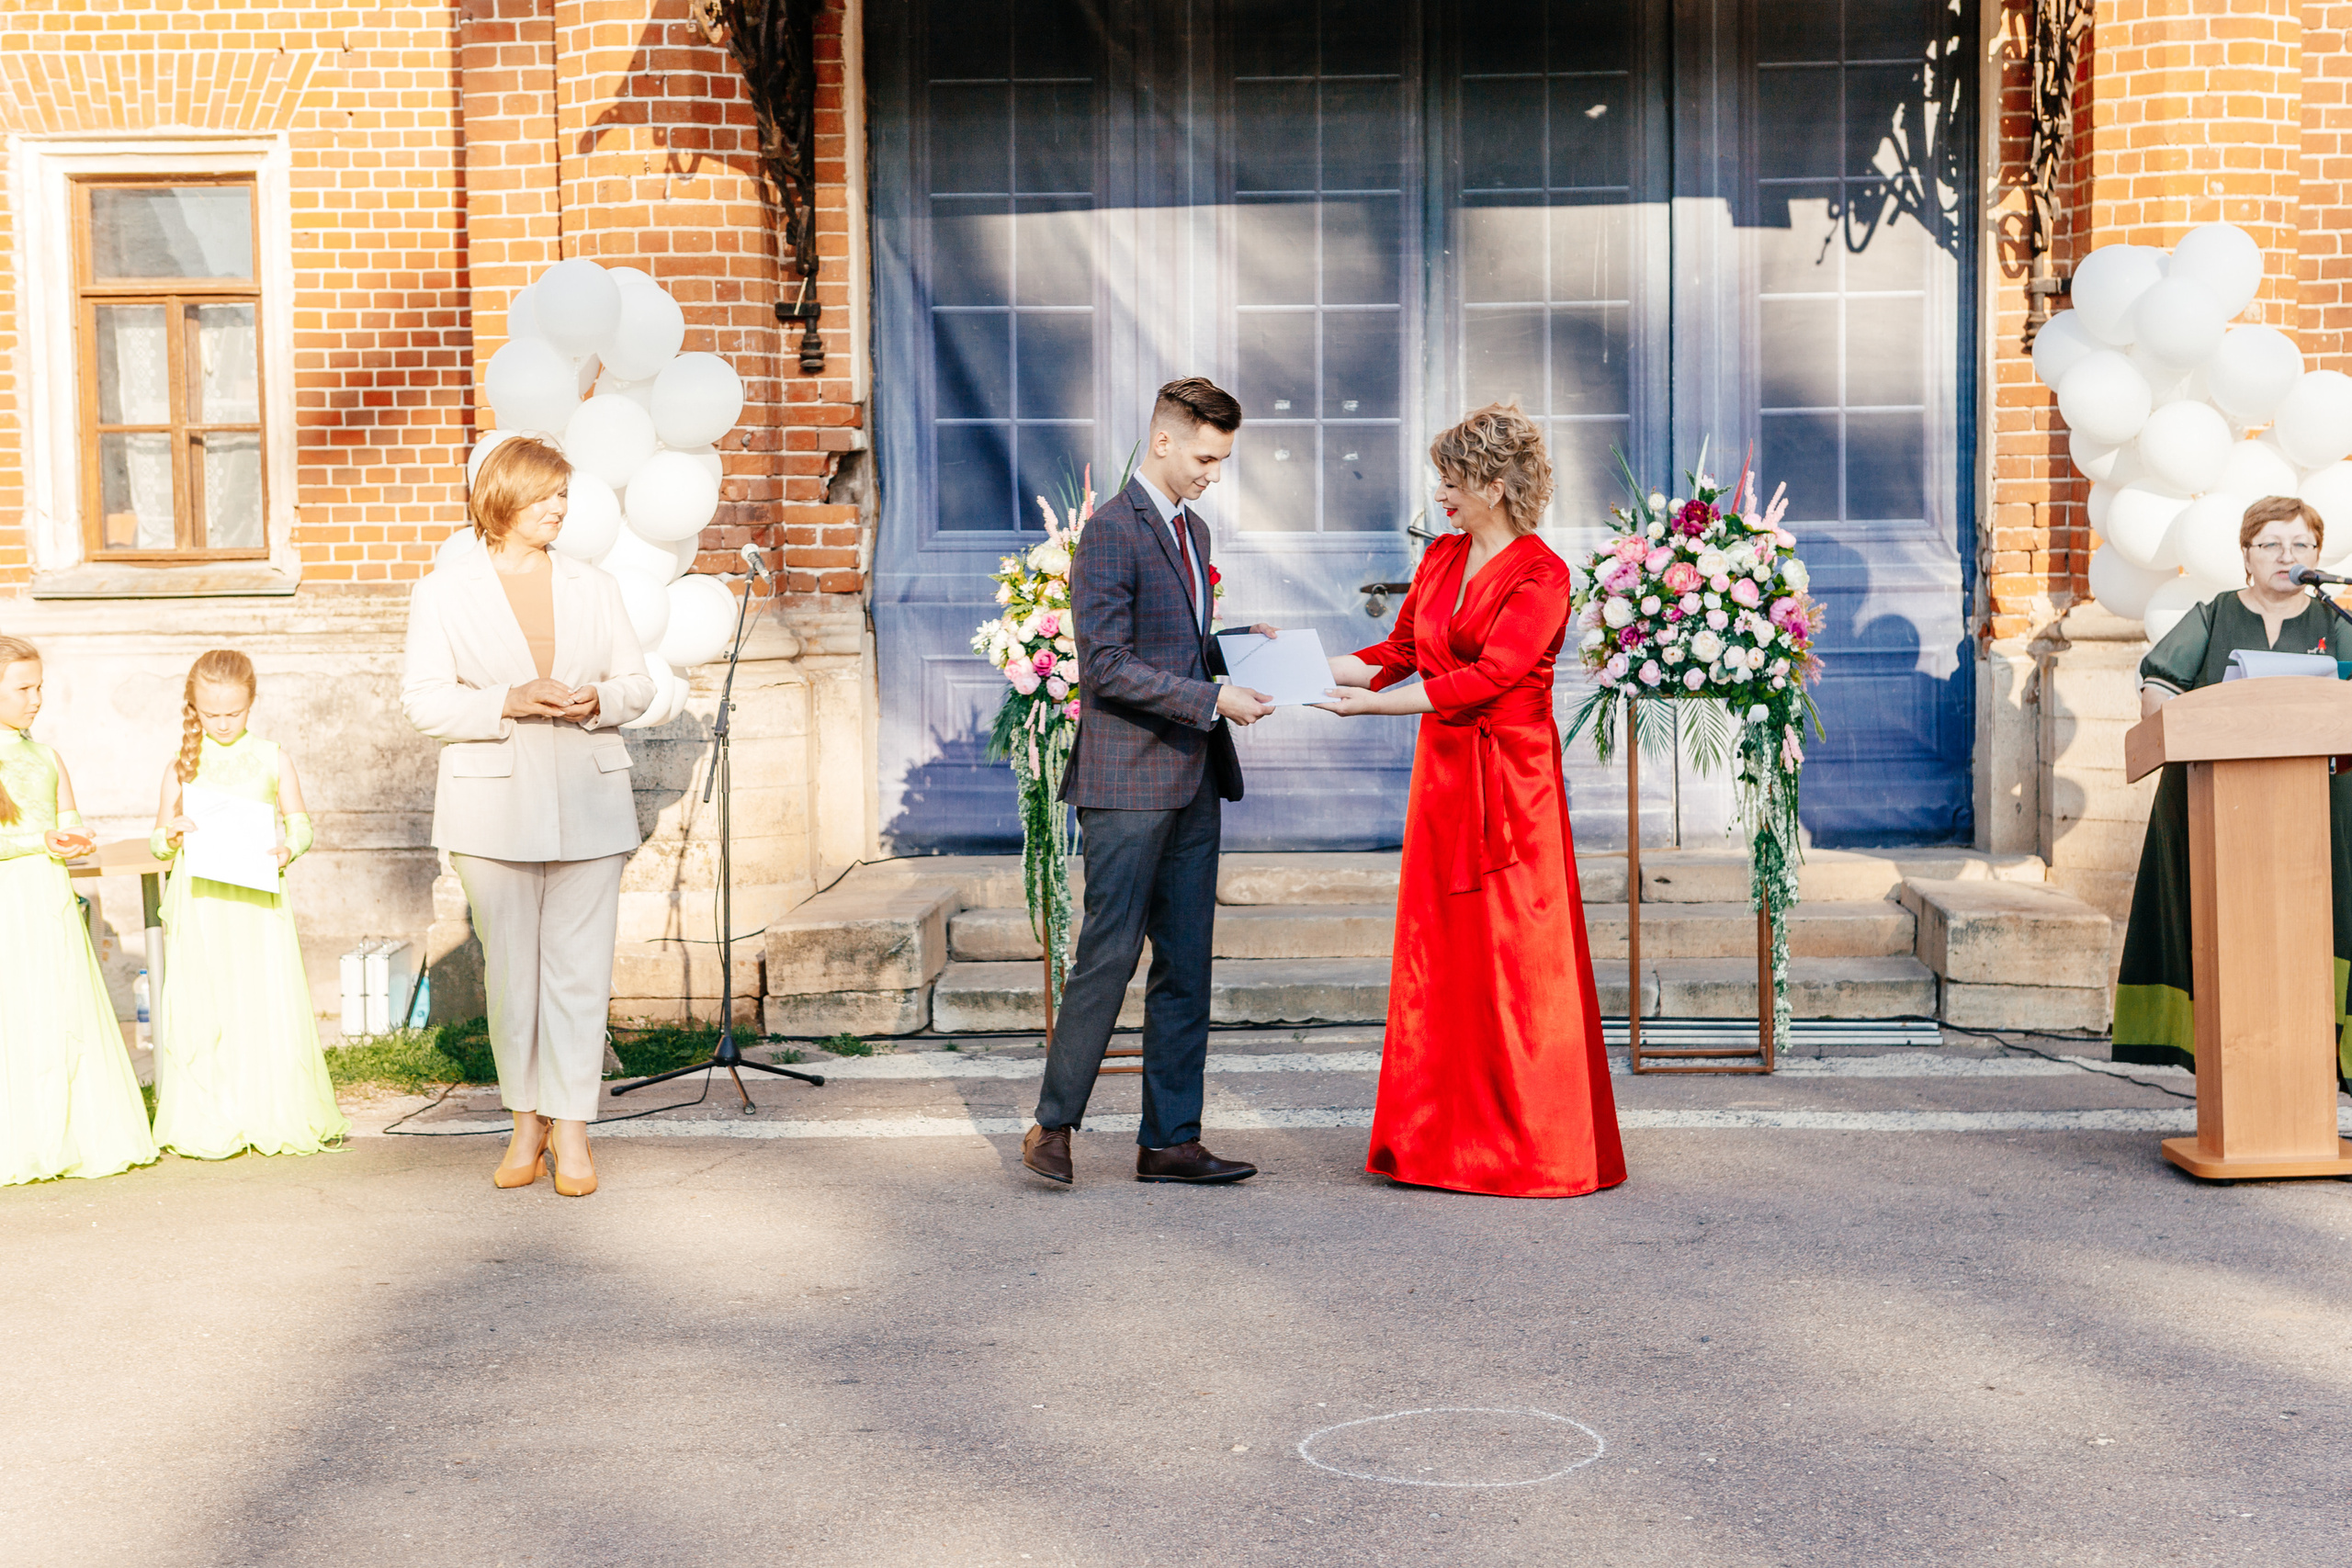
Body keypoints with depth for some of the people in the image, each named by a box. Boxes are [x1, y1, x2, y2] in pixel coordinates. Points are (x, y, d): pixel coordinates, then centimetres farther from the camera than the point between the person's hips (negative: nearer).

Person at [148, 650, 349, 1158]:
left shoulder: (272, 759, 6)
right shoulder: (183, 767, 6)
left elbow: (300, 822, 10)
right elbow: (158, 843, 11)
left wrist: (289, 849, -11)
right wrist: (171, 834, -12)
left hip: (259, 898, 0)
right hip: (201, 902, 0)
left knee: (269, 1001, -3)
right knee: (203, 1007, -3)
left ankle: (277, 1115, 6)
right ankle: (209, 1123, 2)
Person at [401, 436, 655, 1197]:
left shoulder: (594, 587, 12)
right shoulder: (444, 591, 4)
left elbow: (638, 682, 14)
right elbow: (423, 699, -2)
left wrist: (598, 699, -9)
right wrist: (508, 703, -16)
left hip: (588, 804, 2)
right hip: (495, 807, -1)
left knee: (579, 969, -2)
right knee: (511, 969, 3)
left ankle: (571, 1128, 4)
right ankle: (526, 1121, 16)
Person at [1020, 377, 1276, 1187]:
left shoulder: (1191, 530, 17)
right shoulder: (1111, 530, -11)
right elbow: (1109, 667, -17)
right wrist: (1214, 700, -19)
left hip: (1191, 781, 9)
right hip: (1128, 780, -8)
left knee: (1187, 963, 8)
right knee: (1110, 954, -5)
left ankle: (1171, 1141, 13)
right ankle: (1053, 1124, 8)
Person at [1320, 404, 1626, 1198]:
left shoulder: (1541, 574, -10)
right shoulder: (1441, 558, 12)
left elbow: (1487, 675, -19)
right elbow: (1400, 652, 16)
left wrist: (1372, 703, -22)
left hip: (1510, 781, -7)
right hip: (1441, 770, 7)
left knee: (1516, 962, -3)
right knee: (1438, 956, 7)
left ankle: (1536, 1148, 7)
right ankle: (1442, 1139, 14)